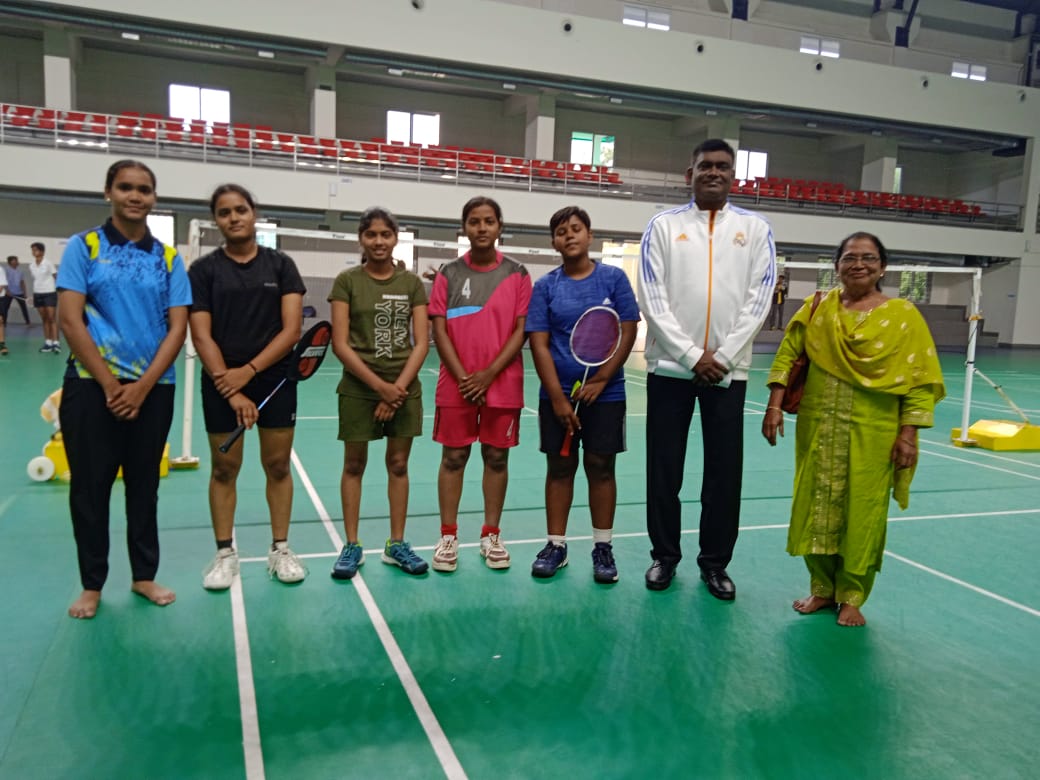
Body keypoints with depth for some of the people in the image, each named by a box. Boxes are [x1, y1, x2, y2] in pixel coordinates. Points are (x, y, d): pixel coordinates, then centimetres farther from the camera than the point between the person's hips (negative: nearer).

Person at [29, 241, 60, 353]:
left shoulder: (48, 263, -6)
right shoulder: (31, 266, 9)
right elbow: (35, 280, 16)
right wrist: (33, 295, 15)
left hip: (49, 293, -5)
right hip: (37, 294, 5)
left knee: (51, 318, -9)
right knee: (44, 319, 5)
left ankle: (55, 343, -11)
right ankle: (48, 343, 7)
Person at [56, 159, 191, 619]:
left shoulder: (168, 258, 6)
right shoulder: (84, 246, 0)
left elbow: (178, 327, 0)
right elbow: (70, 321, -7)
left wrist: (143, 385, -11)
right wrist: (109, 384, -12)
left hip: (153, 389, 2)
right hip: (92, 386, -2)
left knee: (144, 485, 11)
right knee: (90, 486, 5)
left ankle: (144, 576, 25)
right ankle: (92, 585, 20)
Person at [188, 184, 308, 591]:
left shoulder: (281, 265, 2)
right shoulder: (203, 270, 1)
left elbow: (291, 330, -5)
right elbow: (201, 336, -6)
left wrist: (249, 370, -15)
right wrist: (230, 389, -15)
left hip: (275, 379, 0)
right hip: (222, 385, 0)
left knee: (278, 466, 6)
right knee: (224, 469, 7)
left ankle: (280, 550, 19)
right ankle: (225, 554, 20)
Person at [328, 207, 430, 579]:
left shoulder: (412, 283, 3)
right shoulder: (347, 281, -2)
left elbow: (421, 342, -1)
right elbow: (340, 344, -8)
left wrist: (398, 386, -12)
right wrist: (379, 385, -14)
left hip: (405, 388, 2)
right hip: (359, 388, -2)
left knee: (398, 465, 8)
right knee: (354, 465, 7)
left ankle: (396, 544, 21)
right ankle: (352, 545, 19)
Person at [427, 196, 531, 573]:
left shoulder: (517, 274, 2)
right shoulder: (449, 274, 3)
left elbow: (520, 330, -2)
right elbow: (439, 331, 0)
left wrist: (488, 375, -11)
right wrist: (463, 378, -10)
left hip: (503, 384, 0)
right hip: (455, 384, 0)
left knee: (496, 458, 8)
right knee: (453, 457, 5)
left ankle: (491, 535, 21)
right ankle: (448, 537, 17)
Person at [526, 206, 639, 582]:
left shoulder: (614, 278, 0)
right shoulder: (545, 286, 1)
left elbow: (627, 333, -3)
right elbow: (539, 344, -3)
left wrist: (599, 381, -10)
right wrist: (558, 397, -10)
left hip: (605, 393, -1)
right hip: (557, 394, 1)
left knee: (601, 466, 6)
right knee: (559, 467, 8)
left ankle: (602, 547, 17)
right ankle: (556, 545, 18)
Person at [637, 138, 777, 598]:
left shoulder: (755, 229, 7)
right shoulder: (664, 226, 5)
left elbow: (758, 300, 0)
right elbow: (652, 300, -3)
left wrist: (722, 356, -10)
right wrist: (691, 355, -10)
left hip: (728, 369, 1)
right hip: (670, 366, 0)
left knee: (724, 471, 5)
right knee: (663, 468, 5)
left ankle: (715, 562, 20)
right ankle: (665, 555, 21)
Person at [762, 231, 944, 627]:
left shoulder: (903, 315, -2)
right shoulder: (818, 307, 5)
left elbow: (919, 380, -5)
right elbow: (787, 356, 4)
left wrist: (908, 433, -10)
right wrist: (774, 405, -5)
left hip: (873, 432, -2)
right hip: (818, 427, 2)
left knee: (862, 512, 5)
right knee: (816, 507, 9)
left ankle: (851, 596, 22)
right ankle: (822, 588, 26)